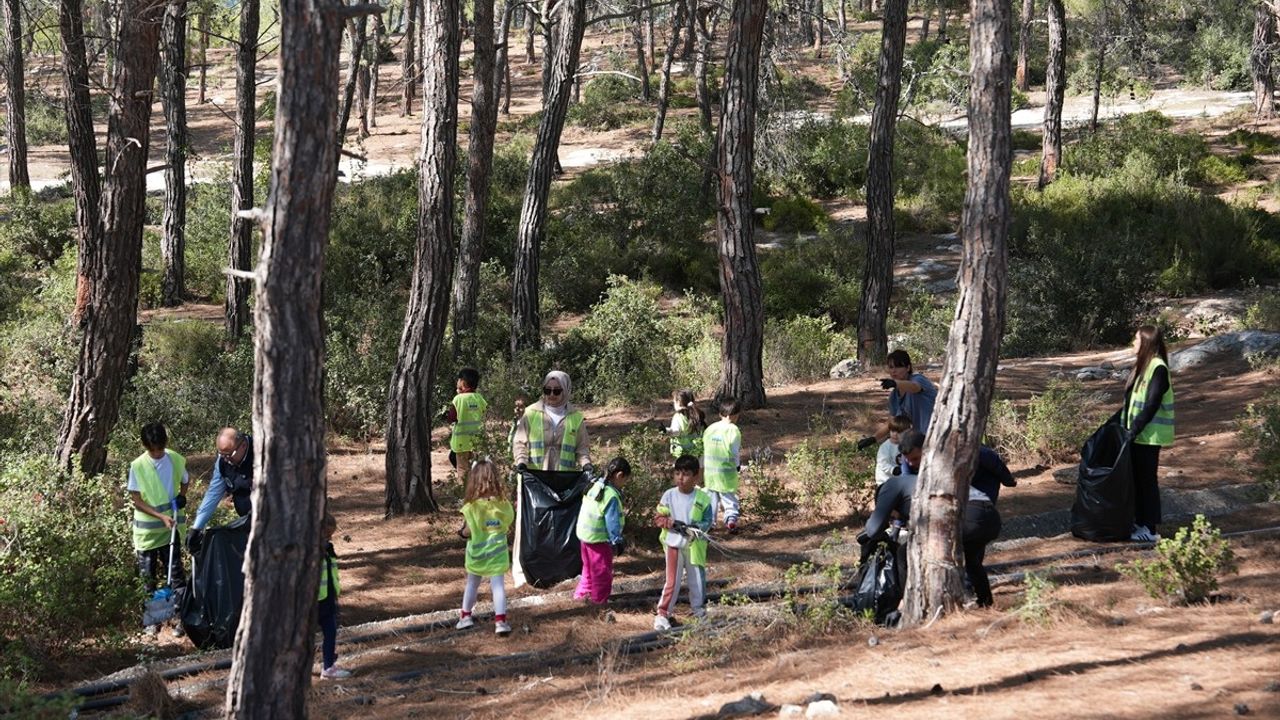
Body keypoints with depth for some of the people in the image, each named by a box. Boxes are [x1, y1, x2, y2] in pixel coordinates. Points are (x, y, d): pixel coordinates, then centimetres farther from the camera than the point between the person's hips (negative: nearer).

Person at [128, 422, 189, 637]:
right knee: (148, 575, 7)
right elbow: (136, 500, -8)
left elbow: (185, 480, 16)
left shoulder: (176, 460, -4)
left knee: (175, 571, -3)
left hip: (171, 527, 0)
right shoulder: (137, 466, -9)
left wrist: (182, 496, -6)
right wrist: (161, 516, -18)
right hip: (146, 529, 0)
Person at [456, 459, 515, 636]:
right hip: (497, 552, 1)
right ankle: (500, 620, -9)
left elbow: (469, 531, -16)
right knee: (497, 585, 0)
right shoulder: (503, 503, -9)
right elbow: (509, 521, 3)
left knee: (472, 584, 17)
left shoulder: (471, 506, -17)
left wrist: (462, 532, 5)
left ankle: (466, 616, 28)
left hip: (477, 553, 0)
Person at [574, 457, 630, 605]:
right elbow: (612, 522, -22)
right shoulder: (611, 496, -23)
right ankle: (599, 600, 12)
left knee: (589, 568, 23)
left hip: (584, 535, 9)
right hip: (599, 539, -9)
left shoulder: (594, 486, 4)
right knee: (602, 571, 5)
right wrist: (618, 541, -13)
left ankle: (581, 594, 30)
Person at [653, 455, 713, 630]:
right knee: (672, 581, -2)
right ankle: (662, 614, 5)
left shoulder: (703, 498, -6)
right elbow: (659, 519, -4)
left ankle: (700, 611, 29)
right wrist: (673, 524, -21)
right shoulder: (669, 495, -6)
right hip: (674, 543, -1)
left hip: (695, 545, 1)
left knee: (697, 580, 12)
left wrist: (695, 528, -23)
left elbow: (707, 522, -4)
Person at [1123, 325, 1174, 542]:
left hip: (1149, 435, -9)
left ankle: (1150, 530, 3)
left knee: (1147, 479, -3)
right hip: (1137, 434, 9)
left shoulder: (1158, 369, -17)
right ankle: (1139, 522, 21)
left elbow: (1151, 405, -21)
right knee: (1137, 478, 13)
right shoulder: (1142, 365, 12)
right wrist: (1126, 426, 15)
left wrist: (1134, 430, -20)